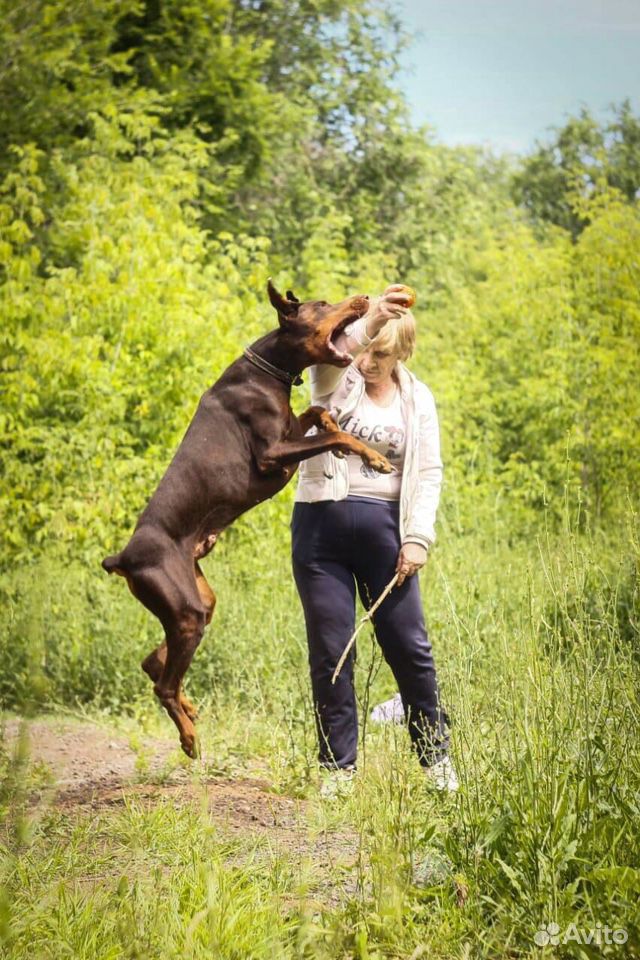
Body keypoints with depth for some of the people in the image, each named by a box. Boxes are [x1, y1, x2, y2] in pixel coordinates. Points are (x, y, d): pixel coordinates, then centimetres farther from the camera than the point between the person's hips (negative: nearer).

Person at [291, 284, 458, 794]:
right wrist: (367, 320, -37)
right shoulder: (337, 381, 2)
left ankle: (437, 757, 16)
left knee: (410, 646, 2)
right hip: (321, 524, -1)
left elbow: (428, 474, 6)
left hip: (382, 528, 1)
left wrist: (418, 536, -5)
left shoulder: (417, 400, 7)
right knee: (330, 652, 1)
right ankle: (338, 766, 9)